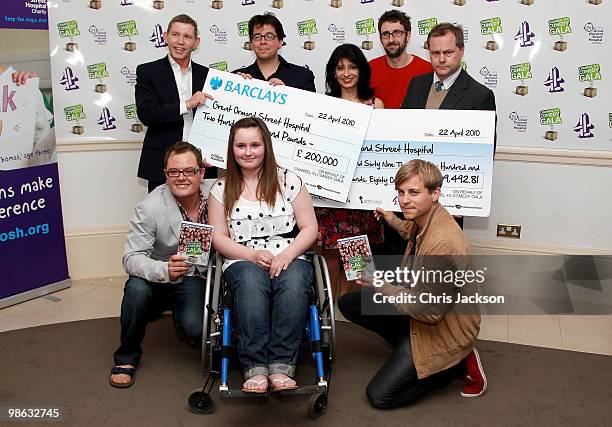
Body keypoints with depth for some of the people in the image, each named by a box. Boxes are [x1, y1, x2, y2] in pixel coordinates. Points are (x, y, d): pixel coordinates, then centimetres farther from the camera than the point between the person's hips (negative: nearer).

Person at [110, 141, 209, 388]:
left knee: (194, 329, -25)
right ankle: (126, 357, -6)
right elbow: (131, 258, -22)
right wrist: (166, 270, -42)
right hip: (158, 277, 0)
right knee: (137, 288, -32)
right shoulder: (150, 208, -19)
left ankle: (182, 319, 17)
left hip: (196, 278, 1)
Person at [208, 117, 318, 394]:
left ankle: (282, 366, -35)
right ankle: (255, 368, -36)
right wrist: (253, 255, -11)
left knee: (293, 282, -36)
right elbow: (218, 238, 6)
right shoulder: (222, 189, 11)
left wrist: (286, 255, -12)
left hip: (289, 259, 0)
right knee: (251, 281, -36)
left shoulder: (288, 181, 9)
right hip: (243, 261, 0)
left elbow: (309, 228, 6)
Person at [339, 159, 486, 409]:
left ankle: (457, 365, 4)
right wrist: (394, 222, 20)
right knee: (348, 304, 8)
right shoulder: (422, 219, -5)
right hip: (418, 308, 9)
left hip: (443, 331, -9)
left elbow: (430, 311, -30)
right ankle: (409, 350, 8)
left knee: (379, 397, -6)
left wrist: (382, 286, -23)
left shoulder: (444, 243, -34)